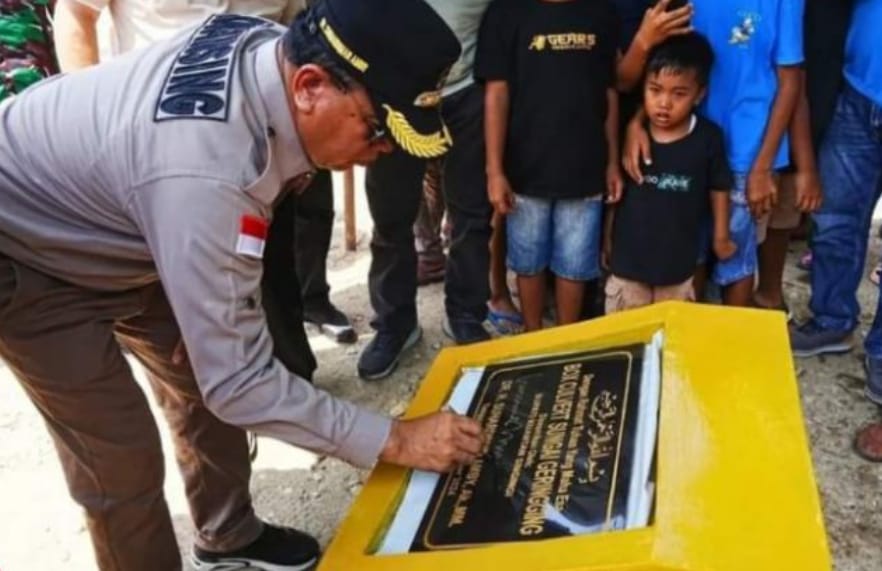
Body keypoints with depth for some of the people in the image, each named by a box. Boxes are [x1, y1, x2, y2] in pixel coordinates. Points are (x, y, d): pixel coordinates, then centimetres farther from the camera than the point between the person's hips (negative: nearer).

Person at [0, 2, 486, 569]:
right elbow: (239, 378, -37)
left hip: (109, 232, 8)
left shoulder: (272, 46, -18)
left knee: (205, 387, 11)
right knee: (122, 457, -9)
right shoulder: (205, 173, -45)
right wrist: (395, 440, -30)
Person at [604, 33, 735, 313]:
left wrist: (721, 237, 9)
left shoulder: (708, 138, -12)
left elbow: (719, 188, 2)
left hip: (679, 261, 0)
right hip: (628, 258, 1)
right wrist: (607, 238, 7)